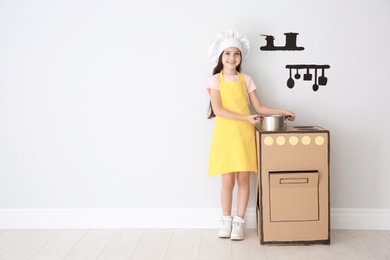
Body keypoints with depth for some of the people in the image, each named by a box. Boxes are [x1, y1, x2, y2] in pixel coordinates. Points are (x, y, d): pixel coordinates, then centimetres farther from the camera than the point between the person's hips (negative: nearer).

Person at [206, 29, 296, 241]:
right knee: (228, 180, -1)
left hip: (244, 134, 2)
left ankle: (239, 221, 14)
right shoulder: (215, 80, 0)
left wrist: (281, 111, -1)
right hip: (225, 134, -2)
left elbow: (258, 108, 11)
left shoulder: (246, 80, 9)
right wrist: (245, 118, -17)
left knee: (243, 178, 2)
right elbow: (218, 110, -11)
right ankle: (226, 220, 16)